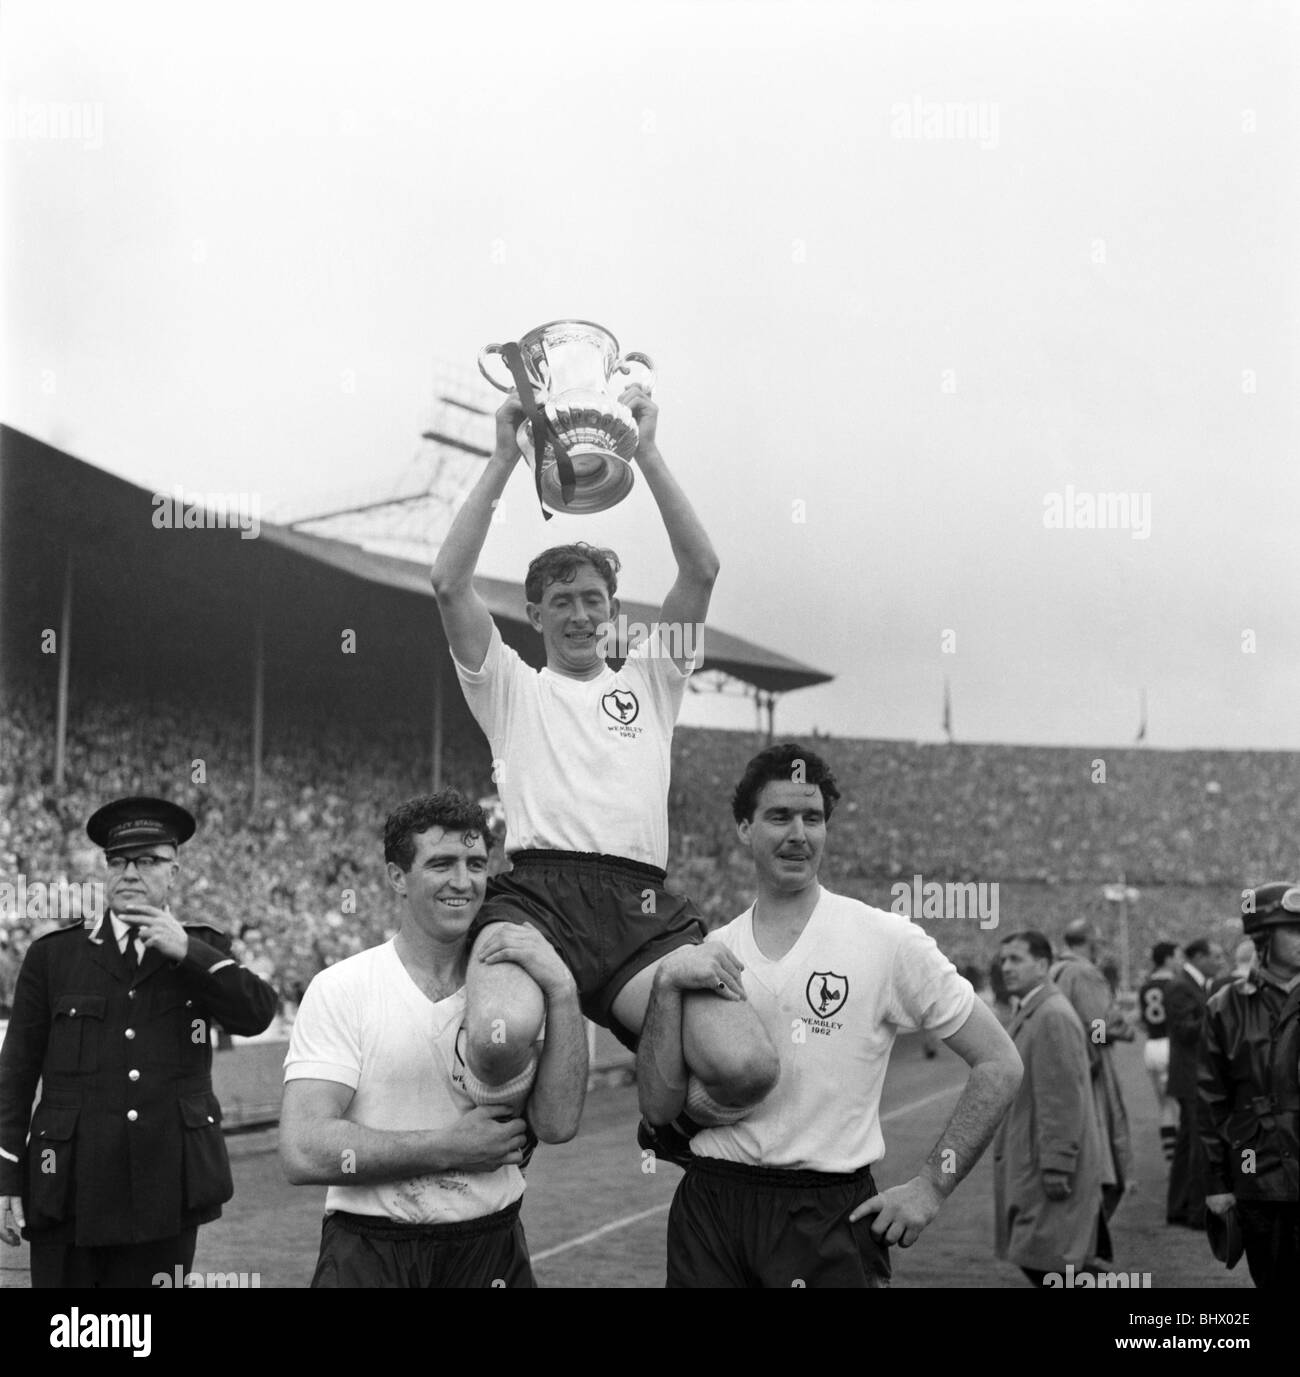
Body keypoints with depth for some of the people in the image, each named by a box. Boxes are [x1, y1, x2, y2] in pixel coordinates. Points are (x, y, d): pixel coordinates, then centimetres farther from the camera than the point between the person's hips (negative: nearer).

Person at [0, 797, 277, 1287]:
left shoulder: (200, 949, 9)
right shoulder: (52, 956, 6)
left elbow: (257, 1013, -8)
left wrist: (186, 951, -15)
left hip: (166, 1192, 1)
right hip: (71, 1194, 0)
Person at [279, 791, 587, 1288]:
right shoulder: (339, 990, -7)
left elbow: (556, 1125, -12)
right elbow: (303, 1153, -17)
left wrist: (562, 990, -20)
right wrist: (449, 1147, -16)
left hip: (492, 1248, 3)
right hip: (369, 1255, -3)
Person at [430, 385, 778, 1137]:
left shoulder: (650, 680, 27)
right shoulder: (511, 688, 23)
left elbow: (702, 570, 15)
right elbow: (451, 583, 8)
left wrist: (647, 453, 11)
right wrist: (505, 461, 8)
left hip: (640, 905, 2)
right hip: (536, 890, -2)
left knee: (746, 1067, -25)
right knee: (501, 1042, -38)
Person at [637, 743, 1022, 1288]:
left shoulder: (887, 941, -4)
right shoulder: (708, 955, 6)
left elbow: (999, 1065, -2)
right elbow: (659, 1108, 0)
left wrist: (930, 1186, -7)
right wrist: (667, 986, -11)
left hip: (831, 1215, -3)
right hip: (708, 1205, 3)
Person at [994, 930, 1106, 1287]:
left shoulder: (1053, 1017, -17)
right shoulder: (1028, 1013, 15)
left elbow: (1064, 1100, -21)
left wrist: (1056, 1167, -23)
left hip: (1051, 1167, -10)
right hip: (1029, 1165, 10)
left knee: (1045, 1263, -6)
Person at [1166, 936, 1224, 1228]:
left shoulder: (1197, 986, 17)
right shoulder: (1180, 988, -14)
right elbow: (1186, 1031, -21)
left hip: (1199, 1080, 10)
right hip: (1194, 1080, -10)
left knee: (1187, 1144, 14)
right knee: (1204, 1146, -9)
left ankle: (1178, 1208, 21)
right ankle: (1200, 1212, -6)